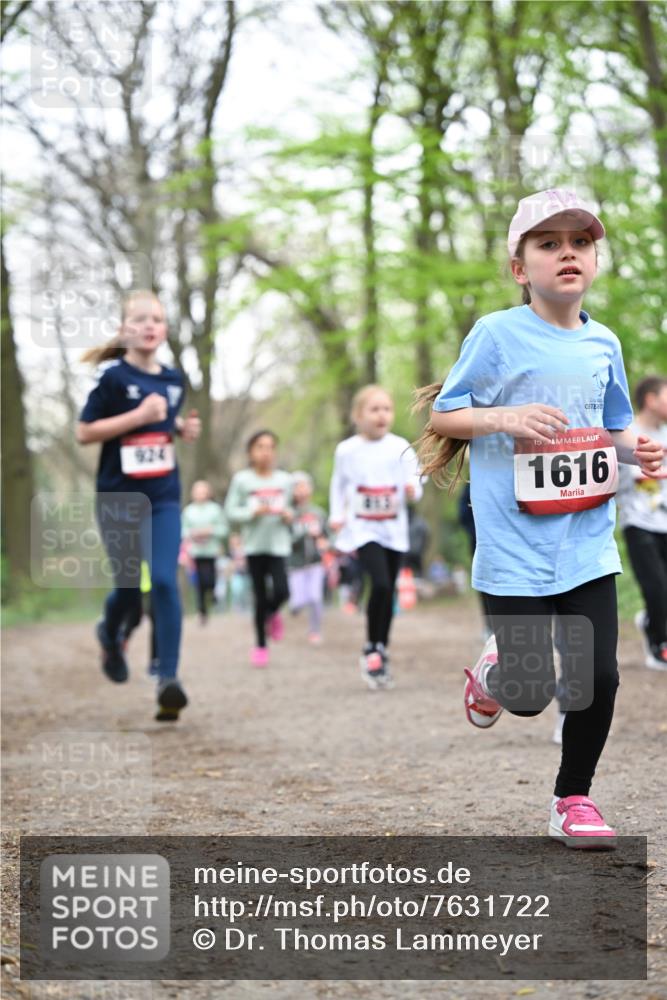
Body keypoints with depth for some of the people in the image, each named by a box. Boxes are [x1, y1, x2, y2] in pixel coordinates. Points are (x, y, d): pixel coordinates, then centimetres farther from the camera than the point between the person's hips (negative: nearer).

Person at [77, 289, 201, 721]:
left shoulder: (174, 379, 7)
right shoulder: (113, 377, -9)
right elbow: (84, 432, -11)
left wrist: (185, 427, 3)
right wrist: (139, 415, -19)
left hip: (164, 498, 3)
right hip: (119, 501, -3)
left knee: (165, 582, -10)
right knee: (130, 586, 1)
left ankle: (169, 679, -11)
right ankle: (111, 635, 37)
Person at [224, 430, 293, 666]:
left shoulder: (284, 479, 4)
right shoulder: (242, 479, -3)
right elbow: (230, 512, -3)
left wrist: (289, 515, -6)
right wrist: (254, 512, -17)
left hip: (278, 545, 1)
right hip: (254, 546, -1)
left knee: (281, 592, -14)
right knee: (260, 597, 2)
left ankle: (272, 613, 23)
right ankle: (260, 645, 19)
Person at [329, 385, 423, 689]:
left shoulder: (400, 448, -3)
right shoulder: (346, 450, -2)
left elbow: (414, 485, -1)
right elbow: (338, 484, 12)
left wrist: (412, 490, -24)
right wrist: (336, 515, 4)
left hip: (394, 530, 2)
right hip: (363, 529, -2)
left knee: (388, 592, 8)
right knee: (380, 584, -21)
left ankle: (382, 653, 24)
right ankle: (371, 650, -5)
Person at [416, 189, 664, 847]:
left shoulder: (602, 343, 9)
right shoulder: (497, 334, -6)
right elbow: (444, 416, -2)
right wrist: (505, 417, -19)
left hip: (588, 542, 4)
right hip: (515, 546, -4)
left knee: (598, 677, -1)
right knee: (530, 694, -3)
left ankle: (573, 798, 20)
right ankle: (493, 672, 34)